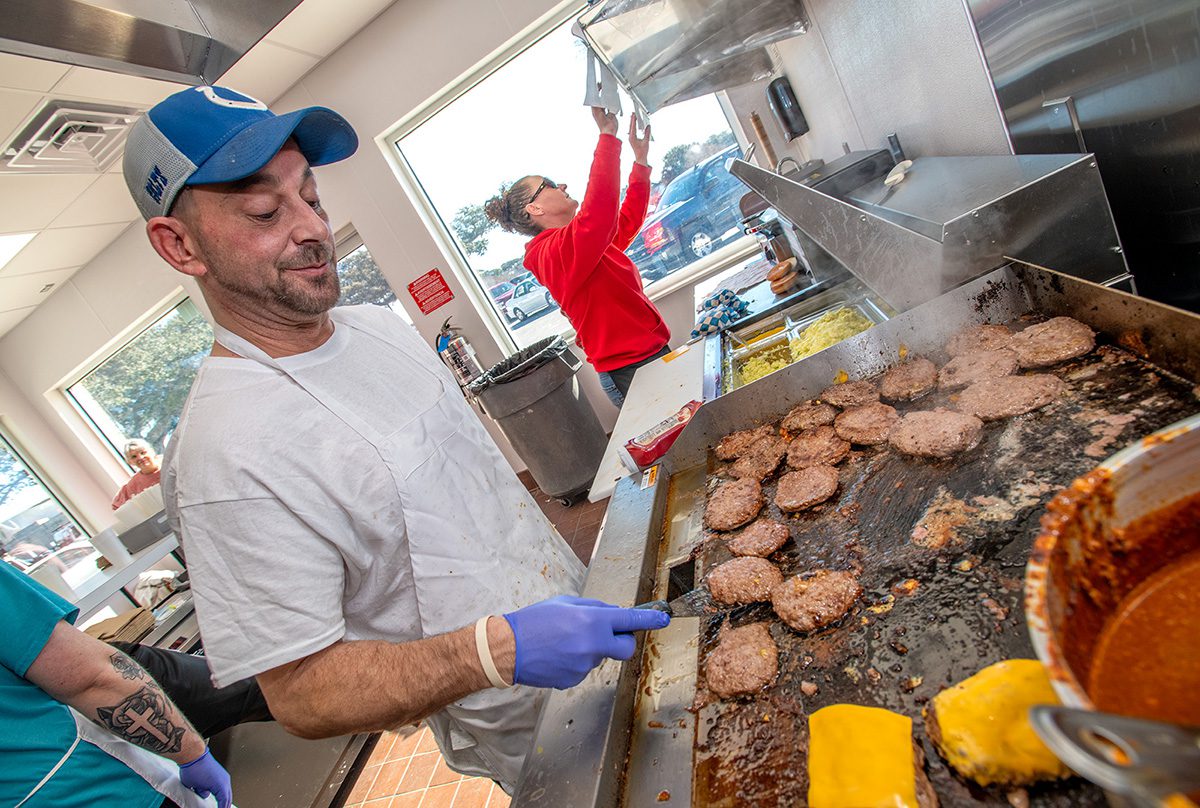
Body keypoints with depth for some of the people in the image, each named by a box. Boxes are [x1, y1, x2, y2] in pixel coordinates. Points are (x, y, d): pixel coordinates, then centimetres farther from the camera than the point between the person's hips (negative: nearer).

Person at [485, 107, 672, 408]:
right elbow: (598, 211, -35)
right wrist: (608, 135, -30)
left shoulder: (577, 241, 13)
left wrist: (640, 160, 21)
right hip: (632, 371, -10)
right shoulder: (554, 252, -18)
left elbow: (627, 221, 25)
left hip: (651, 354, 10)